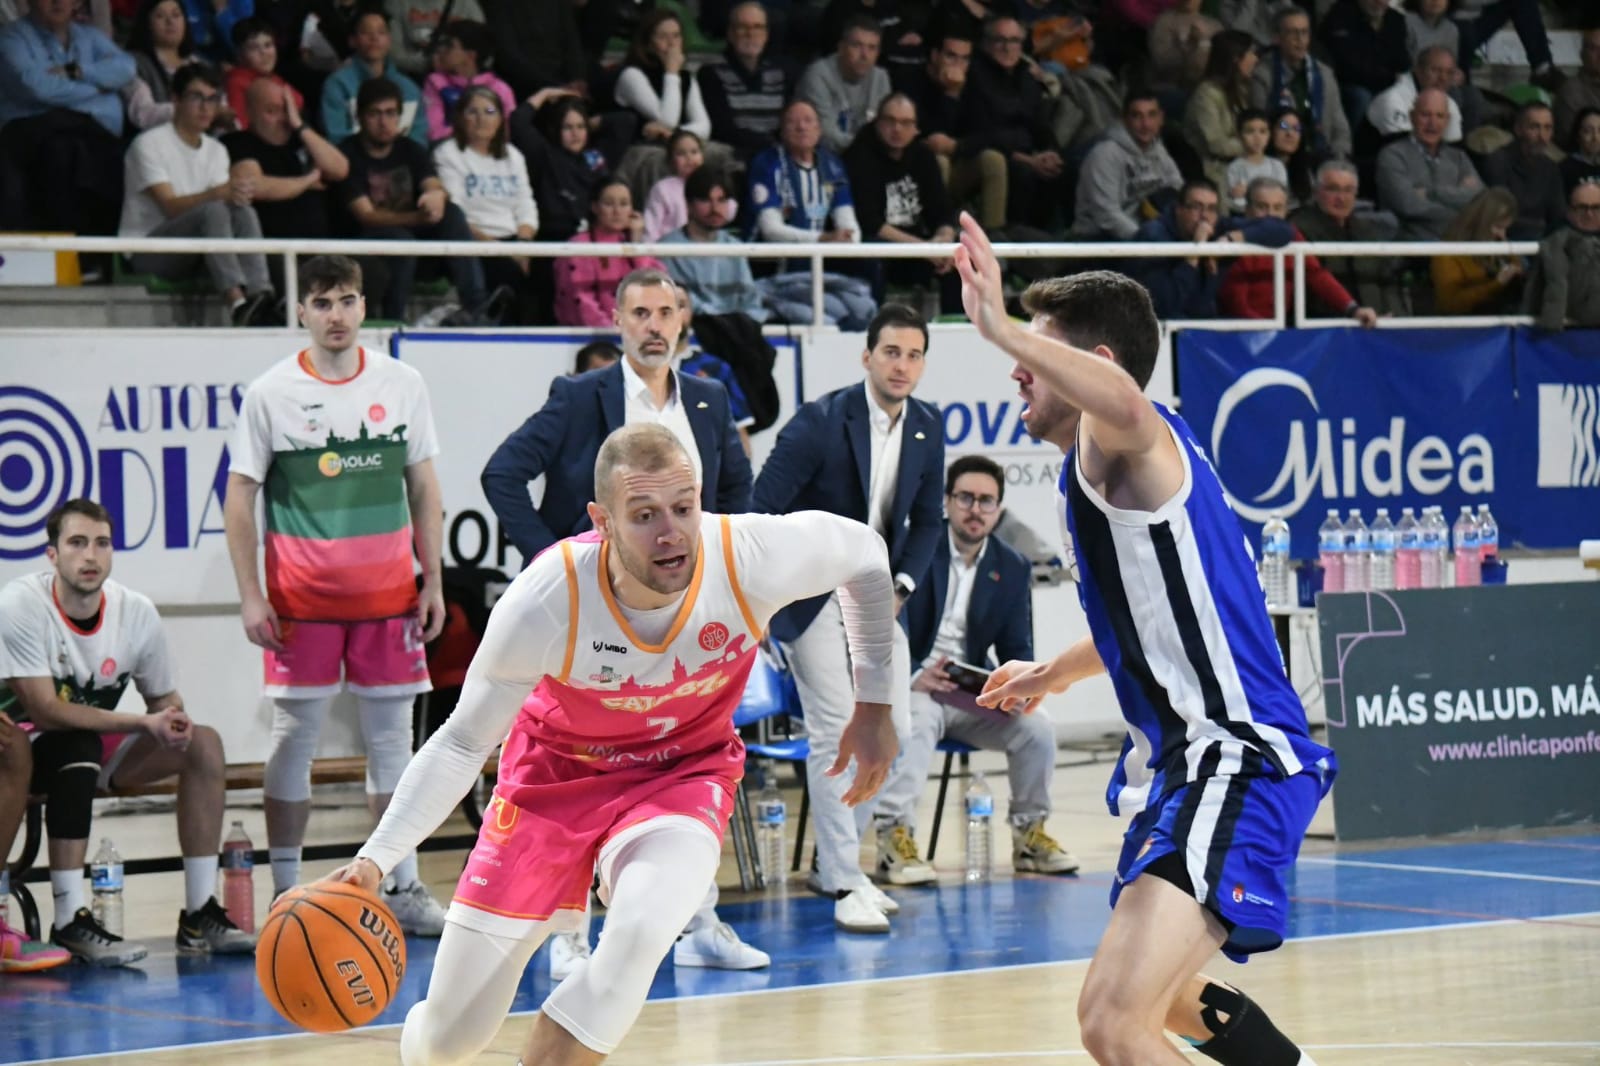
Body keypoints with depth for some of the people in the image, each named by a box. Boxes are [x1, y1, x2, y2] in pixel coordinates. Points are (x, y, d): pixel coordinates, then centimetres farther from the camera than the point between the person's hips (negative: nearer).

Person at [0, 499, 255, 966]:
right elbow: (45, 710, -26)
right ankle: (69, 923, -33)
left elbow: (165, 701, 4)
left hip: (90, 748, 6)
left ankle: (199, 917, -8)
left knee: (203, 744, -11)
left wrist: (172, 723, -22)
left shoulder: (137, 611, -8)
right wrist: (144, 724, -31)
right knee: (78, 748, -37)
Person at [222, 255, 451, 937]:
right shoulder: (271, 393, -1)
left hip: (389, 594, 2)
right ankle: (286, 892, 6)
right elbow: (239, 496, 1)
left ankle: (402, 887, 13)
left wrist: (433, 580, 6)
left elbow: (423, 486, 12)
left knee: (392, 736, 6)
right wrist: (249, 595, -6)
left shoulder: (401, 384, 6)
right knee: (295, 738, 1)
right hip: (301, 599, -2)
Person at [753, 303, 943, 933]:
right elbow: (762, 507, -15)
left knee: (894, 729, 4)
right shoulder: (821, 421, -17)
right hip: (812, 592, -6)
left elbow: (927, 521, 12)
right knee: (835, 732, -12)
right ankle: (843, 885, -8)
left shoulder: (927, 428, 2)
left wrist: (901, 586, -2)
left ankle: (834, 857, 22)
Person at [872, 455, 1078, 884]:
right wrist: (913, 676, -31)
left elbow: (1017, 651, 8)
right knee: (916, 723, -37)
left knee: (1037, 727, -18)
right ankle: (894, 838, -38)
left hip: (972, 698, 4)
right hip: (907, 687, -4)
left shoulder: (1012, 570, 8)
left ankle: (1029, 833, 0)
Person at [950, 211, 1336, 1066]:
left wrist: (1001, 327, -40)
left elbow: (1122, 400, -42)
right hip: (1179, 766, 12)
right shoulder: (1099, 463, 18)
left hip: (1234, 765, -12)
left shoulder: (1128, 441, -12)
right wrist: (1057, 673, 50)